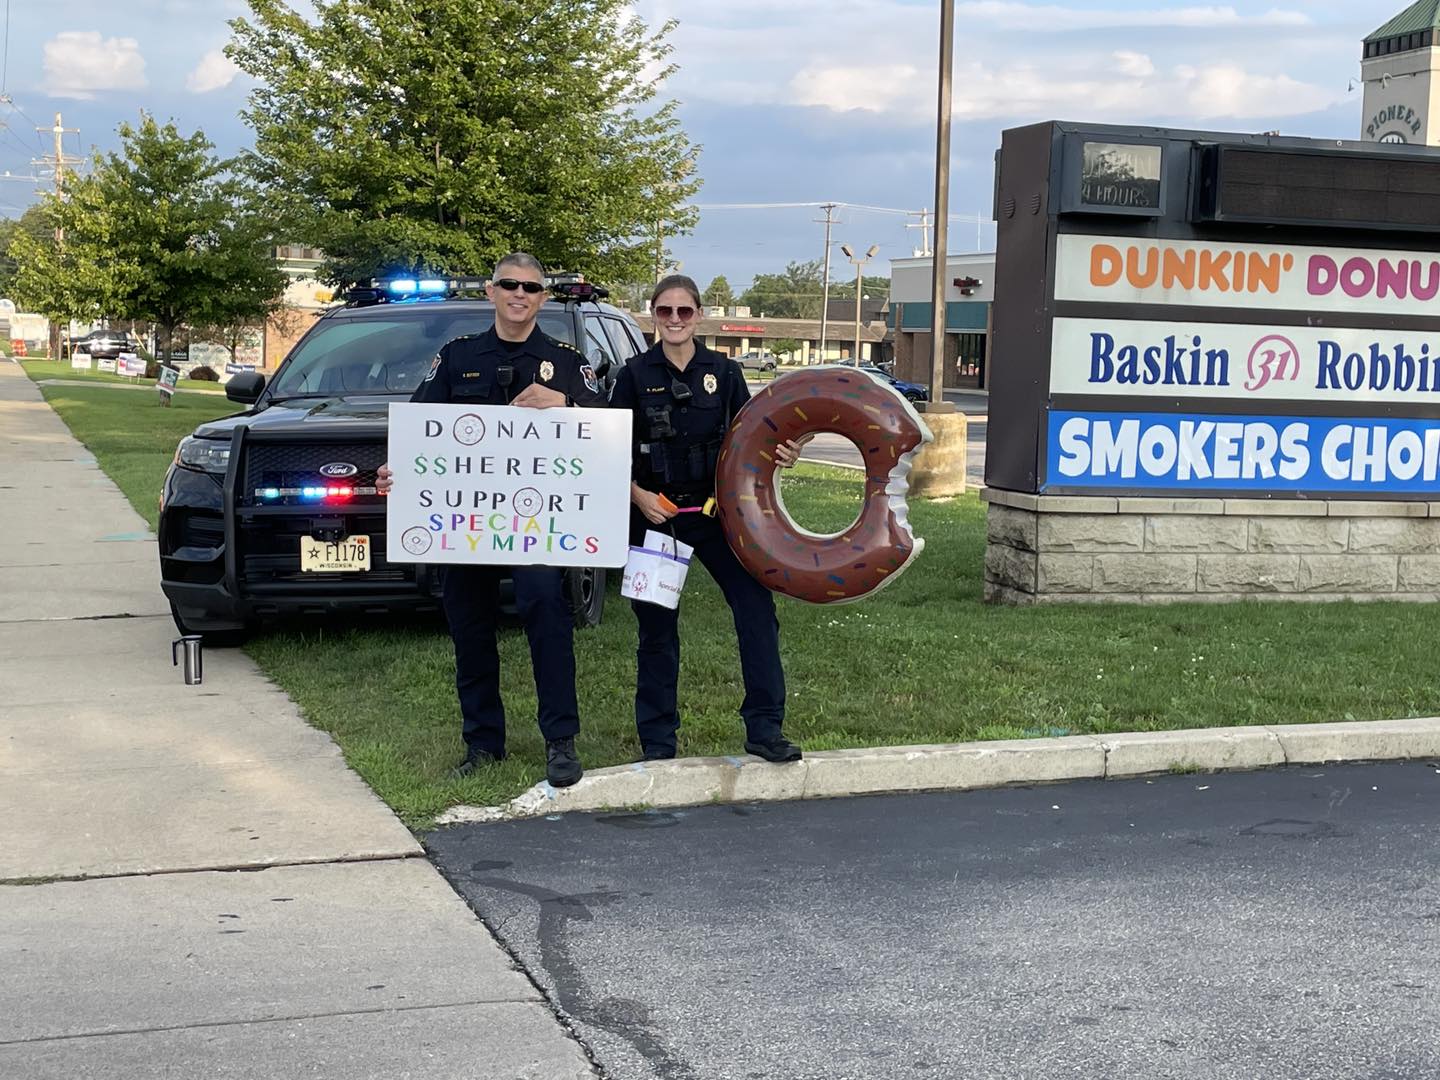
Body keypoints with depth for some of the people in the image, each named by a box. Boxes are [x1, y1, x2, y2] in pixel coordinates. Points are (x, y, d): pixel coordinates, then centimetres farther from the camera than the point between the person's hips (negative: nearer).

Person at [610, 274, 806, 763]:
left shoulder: (724, 372, 4)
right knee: (656, 627, 5)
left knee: (757, 608, -10)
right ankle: (657, 741, 16)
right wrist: (638, 495, -12)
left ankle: (764, 728, -2)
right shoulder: (636, 375, 2)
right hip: (653, 513, -1)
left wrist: (779, 455, -12)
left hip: (716, 508, 1)